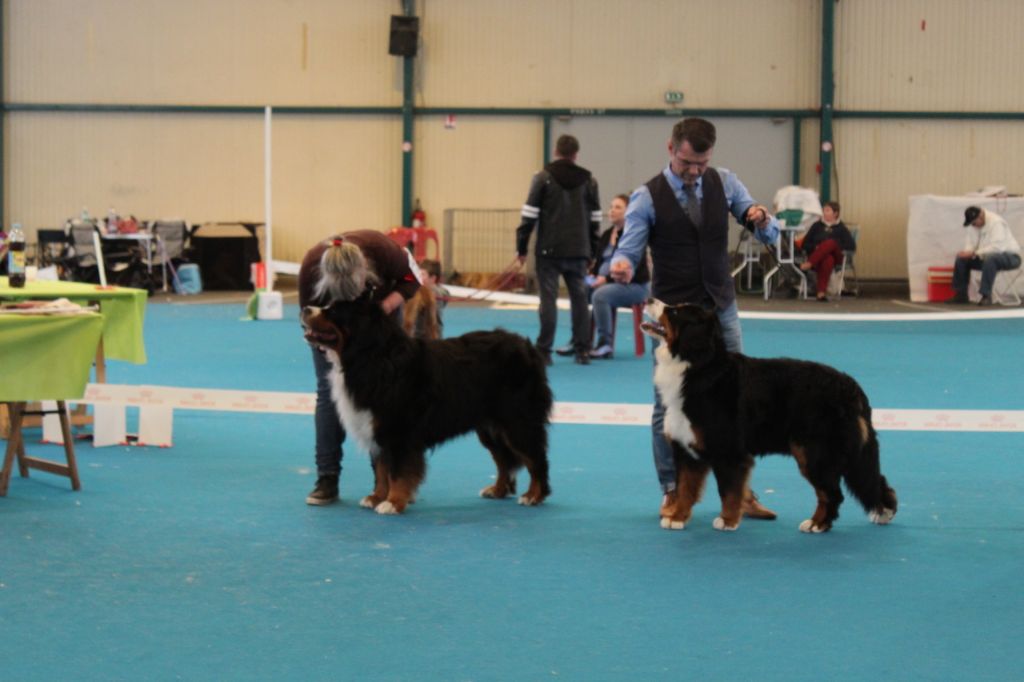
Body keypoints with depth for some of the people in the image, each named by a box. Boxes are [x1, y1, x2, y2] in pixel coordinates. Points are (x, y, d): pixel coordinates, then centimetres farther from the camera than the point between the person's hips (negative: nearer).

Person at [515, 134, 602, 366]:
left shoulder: (543, 178, -3)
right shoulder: (588, 181, 7)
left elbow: (529, 216, -5)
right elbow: (595, 220, 10)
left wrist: (521, 247, 2)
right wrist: (591, 250, 18)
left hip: (549, 250, -3)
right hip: (578, 251, 3)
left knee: (548, 298, -1)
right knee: (579, 298, 9)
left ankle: (544, 350, -2)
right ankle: (582, 349, 10)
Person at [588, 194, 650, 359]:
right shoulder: (606, 235, 14)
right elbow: (599, 261, 17)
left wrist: (606, 278, -24)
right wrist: (592, 276, -4)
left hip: (635, 285, -7)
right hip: (605, 282, 7)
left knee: (600, 295, -34)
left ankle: (606, 344, -26)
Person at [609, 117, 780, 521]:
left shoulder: (725, 183, 2)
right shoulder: (647, 197, -8)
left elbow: (770, 235, 2)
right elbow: (629, 248, -11)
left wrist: (762, 220, -22)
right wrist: (622, 266, -35)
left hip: (721, 310, 3)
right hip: (673, 315, -3)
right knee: (668, 407, 1)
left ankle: (740, 491, 13)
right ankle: (672, 493, 13)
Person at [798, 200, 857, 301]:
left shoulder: (841, 228, 14)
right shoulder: (817, 226, 19)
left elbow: (852, 246, 3)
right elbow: (804, 245, 15)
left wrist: (838, 247, -9)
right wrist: (815, 247, -5)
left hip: (835, 256, -1)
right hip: (816, 256, 1)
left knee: (831, 242, -35)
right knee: (828, 260, -38)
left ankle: (809, 264, -50)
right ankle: (821, 292, -56)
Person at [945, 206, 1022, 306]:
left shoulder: (996, 222, -23)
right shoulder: (976, 225, 3)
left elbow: (997, 247, -33)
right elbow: (970, 243, 3)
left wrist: (975, 253, -35)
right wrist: (967, 252, -22)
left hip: (1010, 256, -8)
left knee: (990, 259, -40)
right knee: (961, 259, -5)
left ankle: (986, 296, -37)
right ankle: (961, 295, -1)